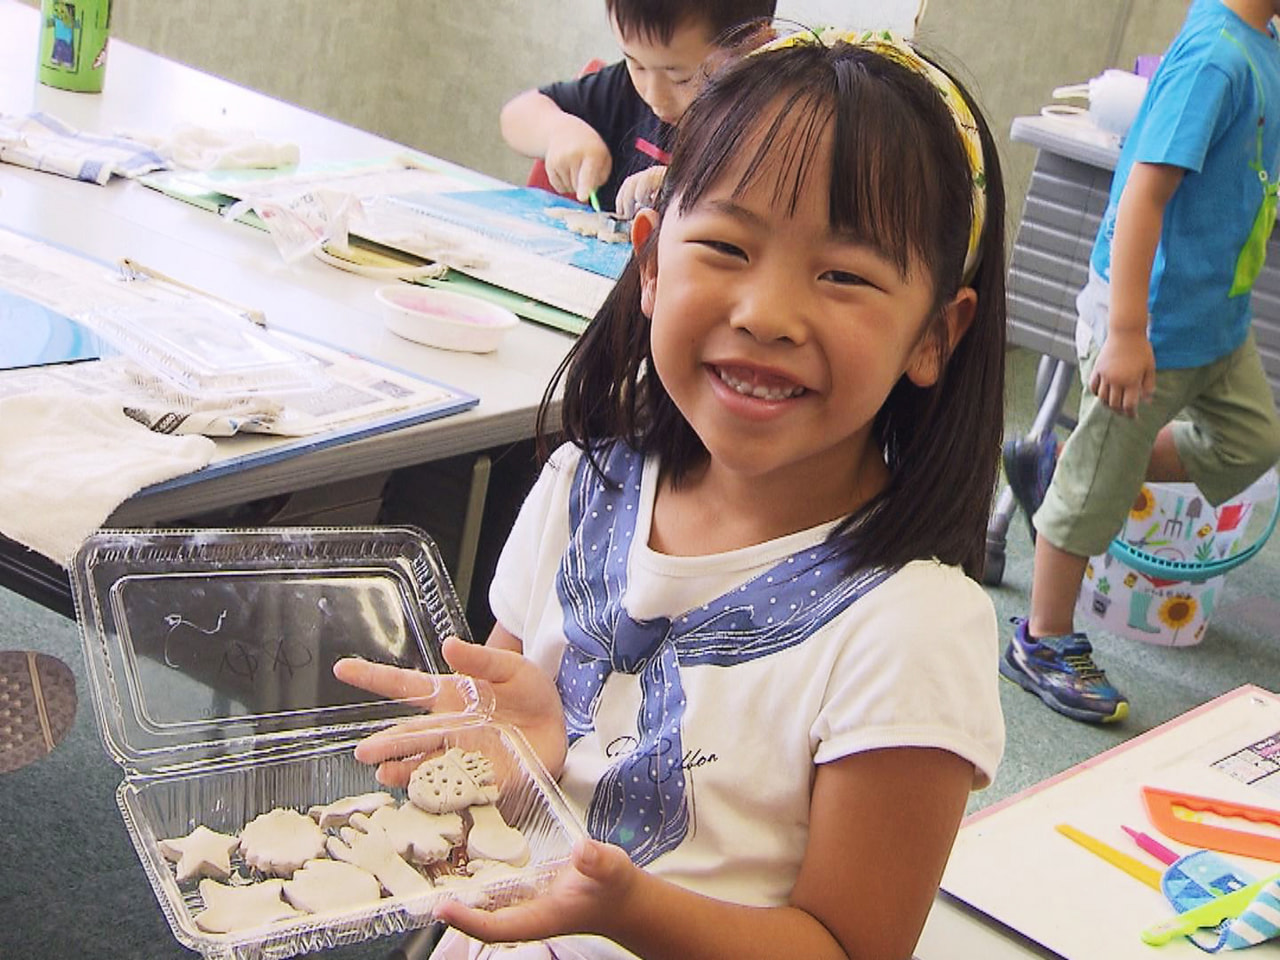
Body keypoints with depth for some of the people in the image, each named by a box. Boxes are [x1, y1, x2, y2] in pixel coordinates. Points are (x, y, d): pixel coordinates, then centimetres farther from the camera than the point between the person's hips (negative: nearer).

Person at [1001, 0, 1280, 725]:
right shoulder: (1217, 58, -25)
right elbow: (1144, 191, -29)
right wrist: (1127, 334, -30)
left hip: (1214, 312, 10)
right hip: (1159, 318, -10)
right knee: (1098, 488, 4)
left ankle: (1058, 467, 25)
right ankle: (1044, 644, 20)